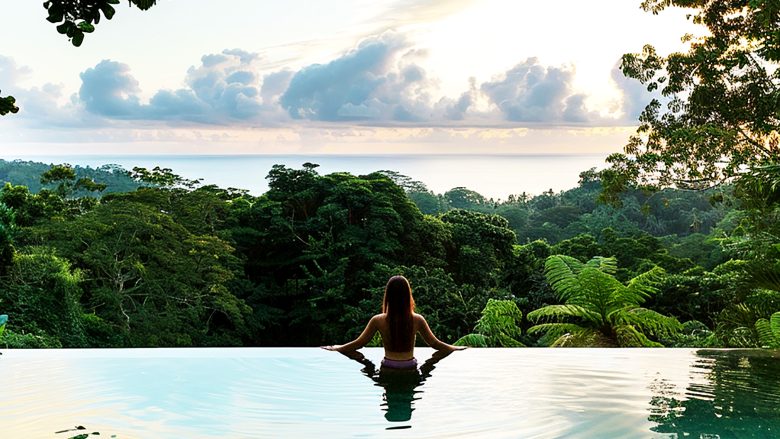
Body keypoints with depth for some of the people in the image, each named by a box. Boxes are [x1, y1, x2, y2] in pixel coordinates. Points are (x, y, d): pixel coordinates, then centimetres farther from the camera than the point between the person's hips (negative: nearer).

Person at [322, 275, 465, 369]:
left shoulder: (378, 320, -10)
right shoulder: (417, 320, -8)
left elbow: (359, 343, 1)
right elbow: (435, 344, 4)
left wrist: (337, 348, 18)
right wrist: (456, 348, 21)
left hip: (388, 368, 0)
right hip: (410, 368, 1)